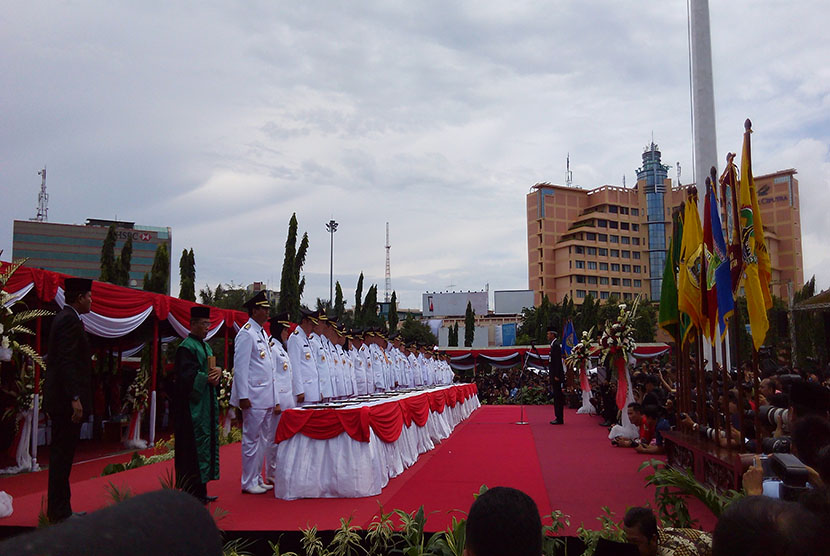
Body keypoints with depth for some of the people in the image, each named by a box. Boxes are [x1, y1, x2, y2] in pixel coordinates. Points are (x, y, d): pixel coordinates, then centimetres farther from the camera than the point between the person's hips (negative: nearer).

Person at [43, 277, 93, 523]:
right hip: (66, 399, -10)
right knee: (63, 454, -3)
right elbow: (67, 361, -22)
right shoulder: (70, 320, -15)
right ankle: (59, 512, 4)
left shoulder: (63, 317, 15)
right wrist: (75, 398, -24)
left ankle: (59, 510, 23)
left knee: (61, 454, 15)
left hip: (58, 399, 10)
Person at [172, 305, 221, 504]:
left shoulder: (205, 346, 17)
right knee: (194, 447, -7)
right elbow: (186, 375, -19)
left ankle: (201, 491, 17)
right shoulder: (186, 347, -11)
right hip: (193, 405, -9)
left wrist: (218, 371, -5)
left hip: (207, 404, 9)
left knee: (206, 443, 10)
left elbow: (212, 368, 16)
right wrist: (208, 378, -20)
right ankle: (192, 494, -1)